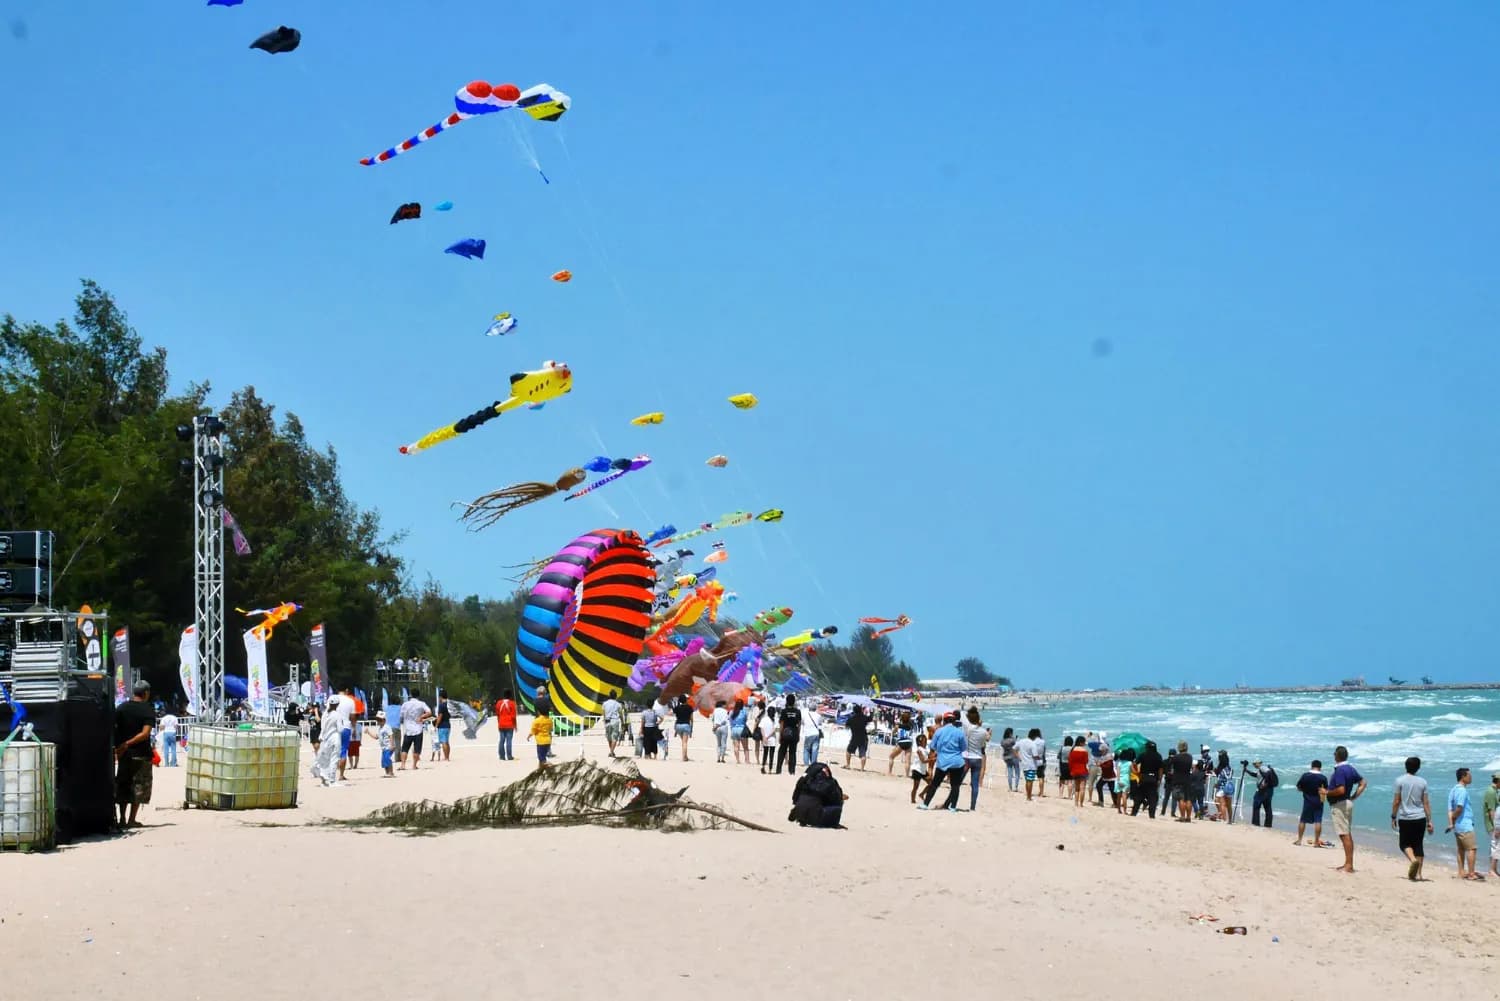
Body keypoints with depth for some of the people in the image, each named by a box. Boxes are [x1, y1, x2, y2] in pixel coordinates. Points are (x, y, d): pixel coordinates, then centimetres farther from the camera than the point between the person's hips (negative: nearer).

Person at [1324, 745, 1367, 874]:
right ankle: (1348, 864, 21)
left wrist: (1327, 792, -13)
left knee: (1344, 835, -9)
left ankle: (1349, 866, -10)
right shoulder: (1351, 768, 10)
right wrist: (1354, 797, 12)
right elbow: (1362, 783, 16)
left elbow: (1341, 790, -27)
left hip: (1339, 805, -10)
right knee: (1348, 835, 14)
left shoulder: (1339, 770, -19)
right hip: (1348, 803, 10)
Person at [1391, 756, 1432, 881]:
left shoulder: (1400, 781, -5)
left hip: (1405, 818, -2)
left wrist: (1393, 817, 5)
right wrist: (1429, 820, 6)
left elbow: (1396, 801, -4)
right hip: (1420, 818, 2)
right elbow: (1426, 803, 3)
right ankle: (1418, 873, 8)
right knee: (1418, 845, 10)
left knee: (1405, 843, 7)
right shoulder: (1422, 782, 2)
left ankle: (1413, 860, -22)